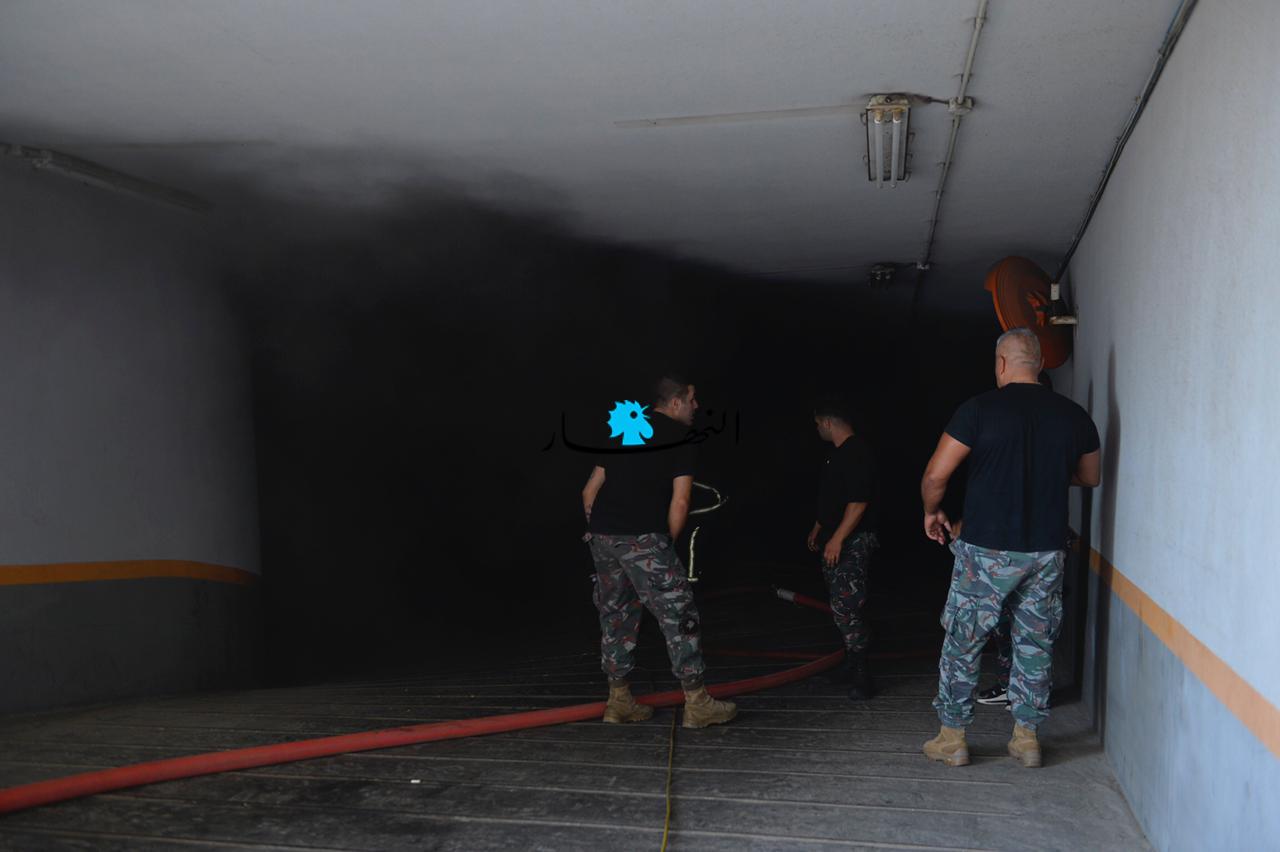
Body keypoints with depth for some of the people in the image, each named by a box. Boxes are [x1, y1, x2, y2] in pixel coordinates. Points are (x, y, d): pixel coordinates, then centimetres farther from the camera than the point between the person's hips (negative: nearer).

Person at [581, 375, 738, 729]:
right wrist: (667, 544, 7)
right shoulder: (679, 436, 1)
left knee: (616, 615, 17)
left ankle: (619, 701, 24)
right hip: (642, 539, -7)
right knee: (679, 615, 2)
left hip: (601, 536, 7)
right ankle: (697, 704, 6)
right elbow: (679, 504, -6)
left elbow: (589, 492, 19)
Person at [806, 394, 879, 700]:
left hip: (851, 542, -10)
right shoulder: (837, 453, 14)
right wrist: (818, 528, 29)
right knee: (839, 605, 15)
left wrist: (836, 539, -26)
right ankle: (851, 663, 25)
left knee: (844, 607, -13)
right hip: (835, 540, 10)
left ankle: (860, 675, -9)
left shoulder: (856, 454, -18)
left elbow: (858, 502, -24)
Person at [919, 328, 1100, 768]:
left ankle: (952, 738, 17)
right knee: (1035, 643, 16)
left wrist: (932, 513, 6)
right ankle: (1027, 736, 24)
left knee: (962, 642, 9)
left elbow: (935, 475, -13)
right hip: (1048, 550, 4)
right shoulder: (1073, 415, 3)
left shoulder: (979, 409, -11)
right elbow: (1089, 477, 19)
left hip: (987, 549, -4)